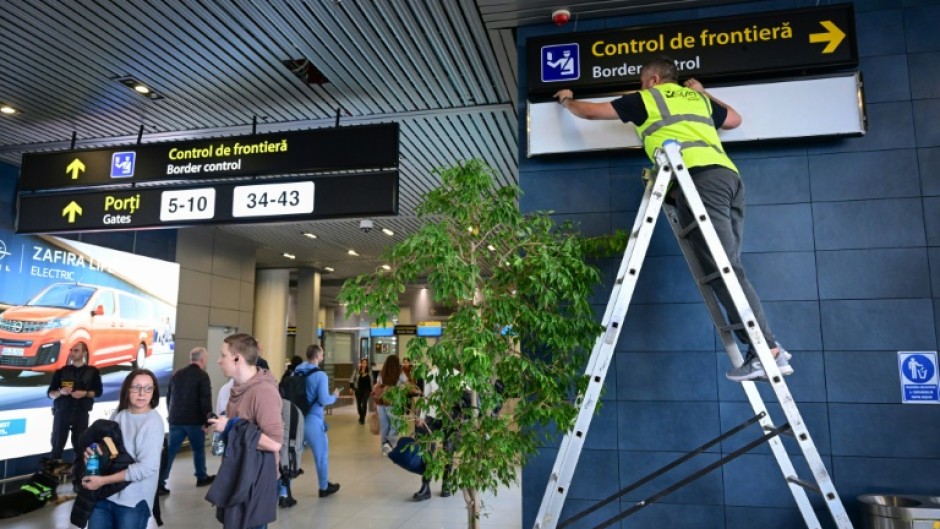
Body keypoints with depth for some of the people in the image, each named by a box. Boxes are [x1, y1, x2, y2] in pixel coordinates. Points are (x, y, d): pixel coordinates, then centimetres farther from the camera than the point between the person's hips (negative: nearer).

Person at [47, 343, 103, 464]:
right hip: (62, 411, 1)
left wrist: (85, 393, -13)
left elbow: (98, 392, 5)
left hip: (81, 413, -1)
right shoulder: (62, 371, 9)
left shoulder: (93, 372, 7)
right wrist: (60, 392, -13)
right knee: (57, 443, -2)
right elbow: (50, 393, 8)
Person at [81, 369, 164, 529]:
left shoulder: (153, 422, -16)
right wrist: (90, 450, -5)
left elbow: (146, 467, -20)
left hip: (134, 501, -5)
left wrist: (103, 480, -17)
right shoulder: (119, 413, 1)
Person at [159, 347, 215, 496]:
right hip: (194, 421, -5)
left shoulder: (176, 375, 11)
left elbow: (168, 398, 20)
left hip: (176, 420, 5)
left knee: (170, 451, 4)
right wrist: (208, 420, -8)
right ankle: (202, 477, 25)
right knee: (198, 449, 13)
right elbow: (206, 401, -16)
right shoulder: (202, 376, -10)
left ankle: (160, 483, -3)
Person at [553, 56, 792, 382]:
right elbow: (735, 119, 51)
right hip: (729, 176, 7)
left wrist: (568, 101, 47)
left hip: (700, 178, -7)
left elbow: (591, 112, 26)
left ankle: (767, 350, -17)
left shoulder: (645, 99, 17)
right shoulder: (697, 98, 33)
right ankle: (765, 348, -2)